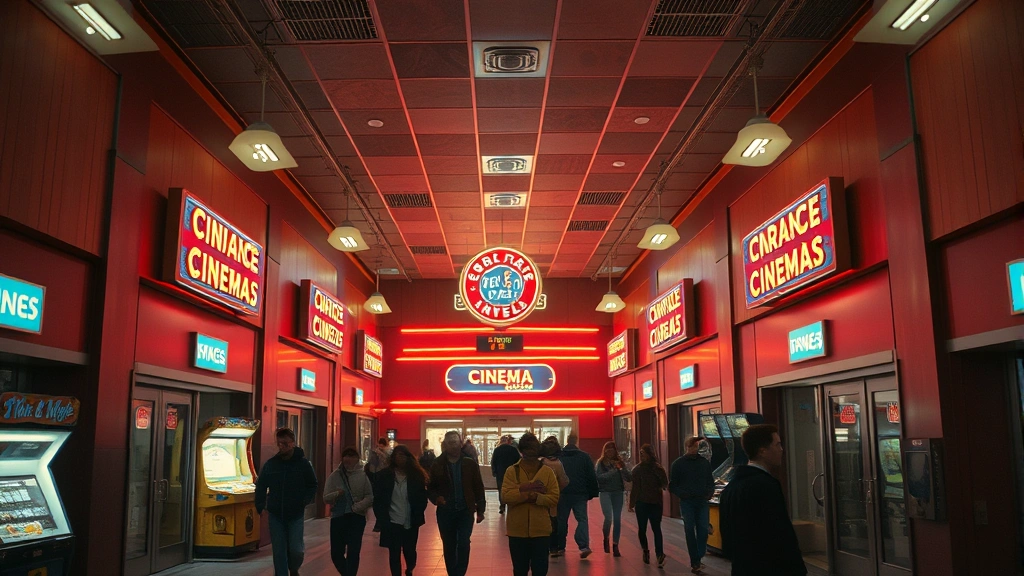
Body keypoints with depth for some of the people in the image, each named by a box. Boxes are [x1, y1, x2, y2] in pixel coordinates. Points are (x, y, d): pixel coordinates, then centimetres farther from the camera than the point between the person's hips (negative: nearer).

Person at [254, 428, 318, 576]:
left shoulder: (303, 463, -6)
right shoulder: (270, 464, -1)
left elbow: (313, 485, 4)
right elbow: (261, 486, 7)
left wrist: (305, 501, -9)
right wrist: (260, 506, -2)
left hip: (296, 514, -2)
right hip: (275, 515, 2)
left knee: (295, 549, -4)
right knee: (279, 551, 4)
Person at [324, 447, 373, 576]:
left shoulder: (363, 475, -2)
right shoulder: (334, 476, 3)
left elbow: (370, 497, -5)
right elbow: (326, 498, -1)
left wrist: (355, 507, -19)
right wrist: (336, 494, -20)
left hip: (356, 518, -2)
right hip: (338, 517, 2)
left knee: (353, 553, -7)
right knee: (336, 553, 8)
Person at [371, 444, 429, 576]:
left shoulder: (416, 475, 0)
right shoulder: (383, 476, -2)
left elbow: (422, 498, 3)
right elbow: (377, 499, 0)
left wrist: (417, 516, -6)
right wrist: (382, 519, -6)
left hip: (411, 523, 1)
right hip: (392, 523, -1)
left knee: (410, 552, 11)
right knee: (394, 555, 2)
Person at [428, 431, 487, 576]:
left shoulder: (470, 464, -2)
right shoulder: (437, 465, -2)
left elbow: (478, 488, 3)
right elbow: (430, 488, 5)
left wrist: (480, 510, 2)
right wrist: (436, 498, -16)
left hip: (465, 511, -1)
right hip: (445, 512, 1)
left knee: (463, 544, -12)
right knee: (449, 547, 10)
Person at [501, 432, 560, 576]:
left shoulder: (547, 471, 2)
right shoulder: (511, 471, 1)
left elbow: (554, 498, -4)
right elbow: (505, 496, -12)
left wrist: (536, 497, -21)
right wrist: (526, 489, -22)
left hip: (540, 530, 0)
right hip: (517, 530, 0)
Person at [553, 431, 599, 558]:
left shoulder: (558, 457, 2)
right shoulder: (585, 457, -1)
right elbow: (592, 477, -1)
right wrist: (593, 493, 6)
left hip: (562, 494, 1)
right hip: (580, 494, -1)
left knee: (561, 520, 12)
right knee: (582, 519, 2)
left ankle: (560, 547, 16)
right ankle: (584, 546, -16)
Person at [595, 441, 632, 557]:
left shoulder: (619, 462, 11)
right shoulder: (601, 462, 3)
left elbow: (629, 478, 6)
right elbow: (599, 477, -10)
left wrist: (622, 469, -11)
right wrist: (613, 471, -16)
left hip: (618, 492, 3)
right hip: (605, 492, -3)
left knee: (617, 519, 0)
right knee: (608, 517, -14)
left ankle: (615, 546, 7)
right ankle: (606, 538, 14)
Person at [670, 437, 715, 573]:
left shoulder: (704, 462, 8)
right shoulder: (678, 464, 0)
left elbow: (710, 481, 16)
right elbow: (672, 485, 2)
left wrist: (710, 493, -3)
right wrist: (682, 493, -15)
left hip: (702, 501, 2)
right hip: (687, 502, -2)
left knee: (703, 530, -3)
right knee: (690, 531, 0)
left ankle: (698, 559, 13)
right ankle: (695, 562, 7)